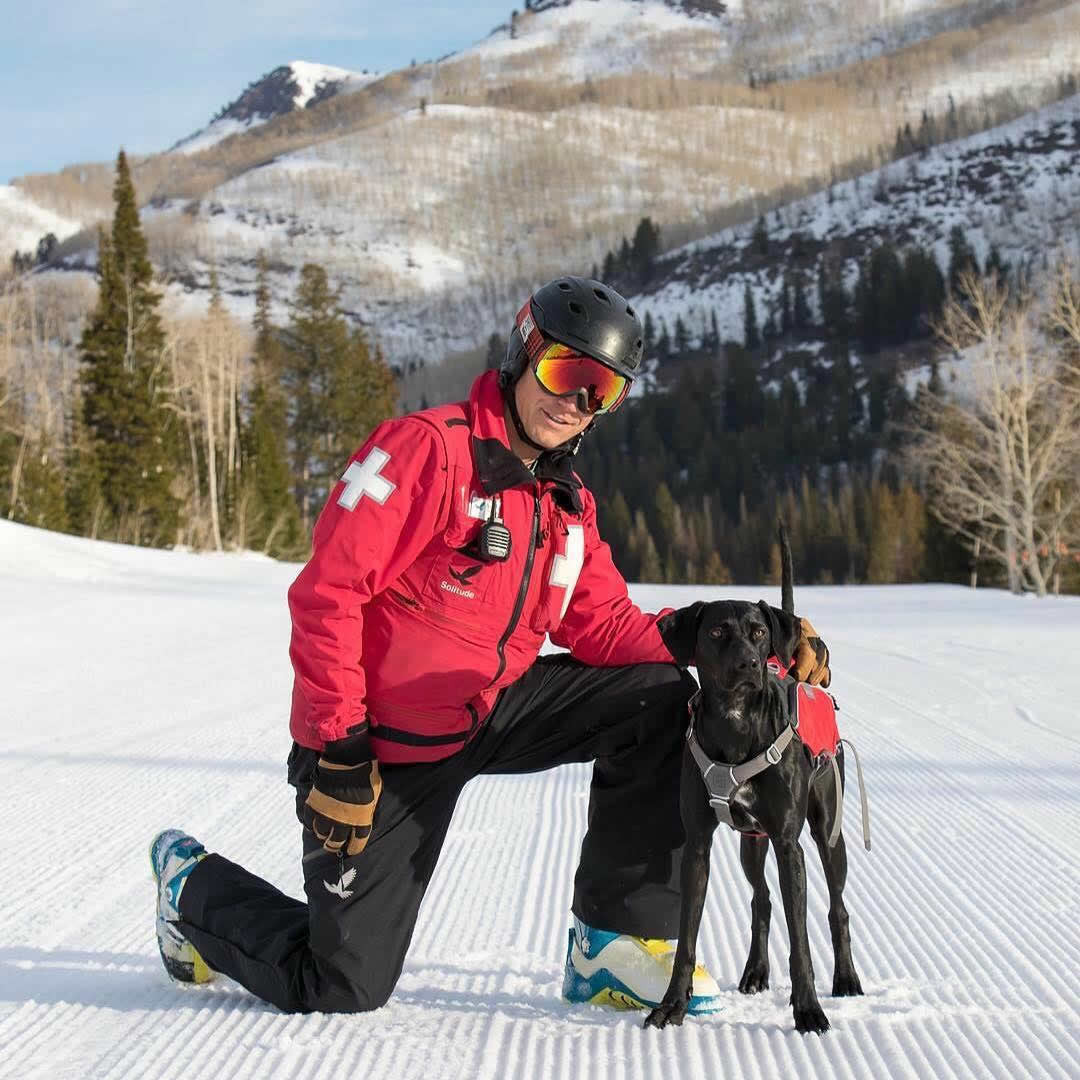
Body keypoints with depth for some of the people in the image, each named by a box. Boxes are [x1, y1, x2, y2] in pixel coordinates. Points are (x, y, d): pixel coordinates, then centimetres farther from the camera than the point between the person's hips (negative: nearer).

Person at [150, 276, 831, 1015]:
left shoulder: (567, 503, 7)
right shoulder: (428, 447, -19)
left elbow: (604, 628, 0)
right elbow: (328, 591, -23)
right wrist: (339, 749, -26)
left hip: (490, 713, 7)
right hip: (384, 745, -7)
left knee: (660, 699, -10)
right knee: (344, 989, -4)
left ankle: (617, 943, -3)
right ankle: (195, 886, 26)